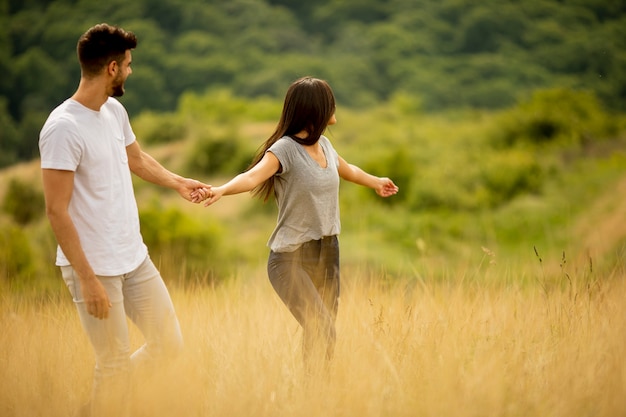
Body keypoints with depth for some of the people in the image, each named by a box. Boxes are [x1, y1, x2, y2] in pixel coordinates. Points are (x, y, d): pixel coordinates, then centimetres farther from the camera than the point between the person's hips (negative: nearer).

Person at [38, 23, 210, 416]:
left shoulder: (115, 111, 6)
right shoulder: (63, 128, -19)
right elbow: (57, 211, -20)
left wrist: (178, 182, 29)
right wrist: (87, 280, -21)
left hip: (135, 258, 8)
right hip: (95, 267, -8)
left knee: (169, 343, 12)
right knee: (116, 364, 1)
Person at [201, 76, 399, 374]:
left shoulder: (324, 144, 10)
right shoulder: (285, 148, -13)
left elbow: (347, 169, 32)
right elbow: (253, 176, -31)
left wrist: (376, 182, 51)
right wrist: (221, 190, -52)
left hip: (327, 252, 7)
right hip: (291, 258, -7)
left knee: (324, 333, 4)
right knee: (322, 331, -20)